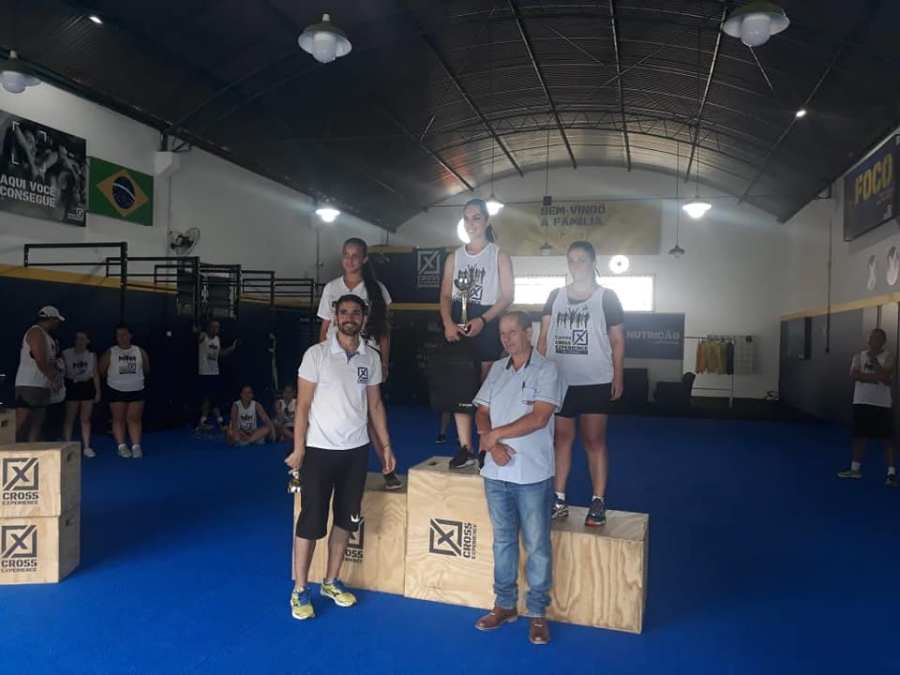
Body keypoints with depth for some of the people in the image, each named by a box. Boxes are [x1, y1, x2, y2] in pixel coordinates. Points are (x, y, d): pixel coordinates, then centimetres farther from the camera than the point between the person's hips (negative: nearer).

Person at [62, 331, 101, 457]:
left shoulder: (92, 355, 5)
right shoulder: (66, 354, -3)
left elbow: (96, 374, 8)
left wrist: (98, 391, 5)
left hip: (87, 387, 2)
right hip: (72, 386, -2)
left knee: (86, 419, 6)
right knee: (70, 418, 1)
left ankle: (87, 447, 10)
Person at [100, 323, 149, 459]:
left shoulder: (140, 352, 1)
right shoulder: (110, 353, -5)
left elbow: (146, 370, 13)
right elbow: (101, 370, 0)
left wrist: (135, 377, 8)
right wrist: (113, 378, 7)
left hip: (136, 390, 1)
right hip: (116, 391, -1)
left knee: (135, 419, 1)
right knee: (119, 419, 3)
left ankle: (136, 446, 3)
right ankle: (122, 446, 9)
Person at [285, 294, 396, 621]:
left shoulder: (371, 357, 3)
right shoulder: (317, 354, -8)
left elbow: (375, 404, 10)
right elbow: (303, 405, -7)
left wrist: (386, 446, 8)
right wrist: (298, 449, -11)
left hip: (356, 450, 4)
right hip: (320, 450, -4)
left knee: (346, 518, 13)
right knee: (311, 520, 1)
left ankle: (331, 582, 29)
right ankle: (300, 590, 16)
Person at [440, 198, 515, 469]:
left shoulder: (499, 256, 3)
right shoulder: (454, 257, 13)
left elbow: (507, 296, -3)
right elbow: (446, 295, 8)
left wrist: (482, 320, -17)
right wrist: (448, 323, -12)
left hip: (486, 325, -3)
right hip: (458, 324, 4)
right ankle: (465, 448, 4)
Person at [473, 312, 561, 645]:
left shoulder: (546, 369, -7)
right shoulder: (497, 368, 9)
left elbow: (539, 418, -16)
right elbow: (482, 412, 8)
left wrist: (494, 434, -11)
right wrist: (492, 445, -10)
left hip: (533, 475, -5)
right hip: (496, 473, 5)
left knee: (537, 546, 5)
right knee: (503, 541, 15)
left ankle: (537, 613, 19)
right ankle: (505, 605, 30)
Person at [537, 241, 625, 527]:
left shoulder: (606, 297, 0)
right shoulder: (555, 296, 9)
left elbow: (617, 340, 2)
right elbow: (544, 336, 10)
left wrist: (618, 377, -3)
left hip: (595, 381, -3)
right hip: (559, 380, 3)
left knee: (594, 440, 2)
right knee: (561, 437, 10)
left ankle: (598, 502, 11)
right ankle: (559, 500, 18)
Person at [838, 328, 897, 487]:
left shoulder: (888, 357, -3)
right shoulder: (859, 356, 7)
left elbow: (887, 379, -17)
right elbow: (854, 375, -8)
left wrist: (874, 362, -21)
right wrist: (876, 376, -14)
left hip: (882, 404, -4)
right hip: (861, 402, 4)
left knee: (886, 438, -3)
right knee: (859, 436, 11)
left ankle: (891, 472, 1)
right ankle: (855, 468, 22)